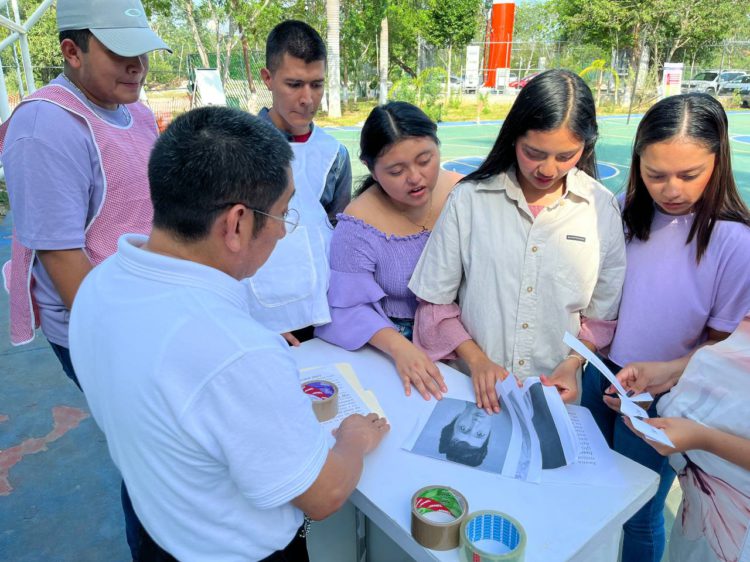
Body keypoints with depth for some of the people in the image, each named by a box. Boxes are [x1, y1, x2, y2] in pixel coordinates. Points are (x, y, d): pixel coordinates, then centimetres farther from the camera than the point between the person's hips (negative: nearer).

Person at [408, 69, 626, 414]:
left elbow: (601, 315, 8)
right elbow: (435, 302, -1)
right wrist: (477, 360, -9)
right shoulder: (469, 199, -5)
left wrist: (572, 363, -7)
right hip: (476, 389, -1)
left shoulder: (603, 209, 0)